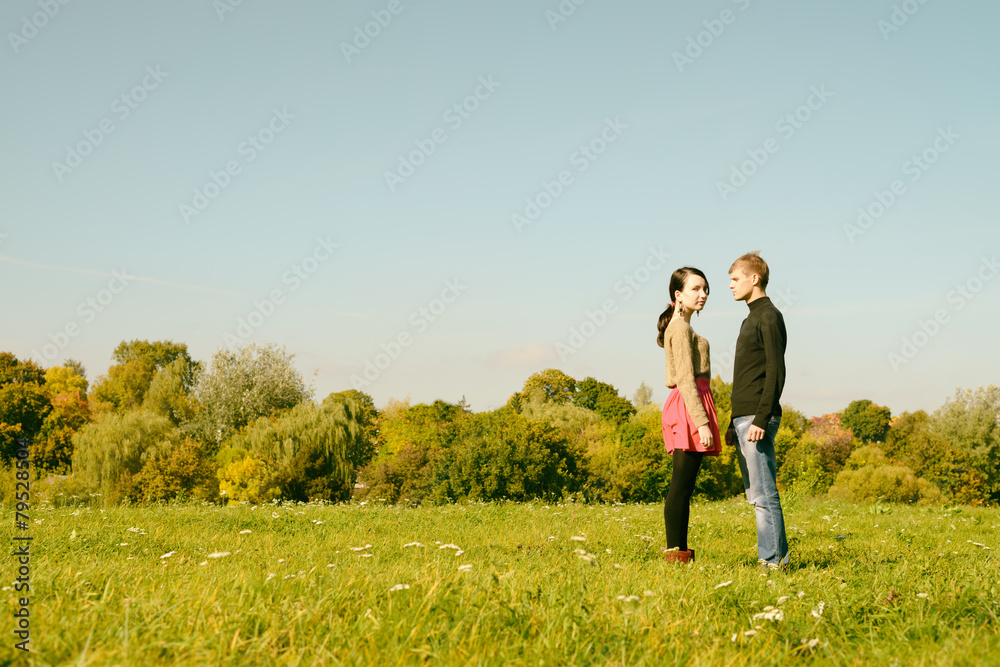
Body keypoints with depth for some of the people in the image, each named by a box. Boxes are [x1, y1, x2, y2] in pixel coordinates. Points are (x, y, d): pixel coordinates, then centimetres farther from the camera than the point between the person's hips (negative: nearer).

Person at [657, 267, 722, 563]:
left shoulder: (678, 328, 21)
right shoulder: (681, 328, -9)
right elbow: (686, 379, -16)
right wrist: (702, 422, -21)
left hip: (685, 406, 10)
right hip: (691, 405, -10)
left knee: (682, 485, 8)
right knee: (681, 485, -10)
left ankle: (678, 552, 10)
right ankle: (676, 553, -9)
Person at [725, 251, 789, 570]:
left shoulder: (769, 317, -8)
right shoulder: (751, 319, 21)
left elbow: (776, 373, -16)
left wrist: (760, 420, -21)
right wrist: (735, 422, 21)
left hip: (757, 420, -10)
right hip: (744, 418, 10)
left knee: (764, 493, -8)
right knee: (756, 495, 9)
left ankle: (774, 559, -6)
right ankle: (770, 557, 11)